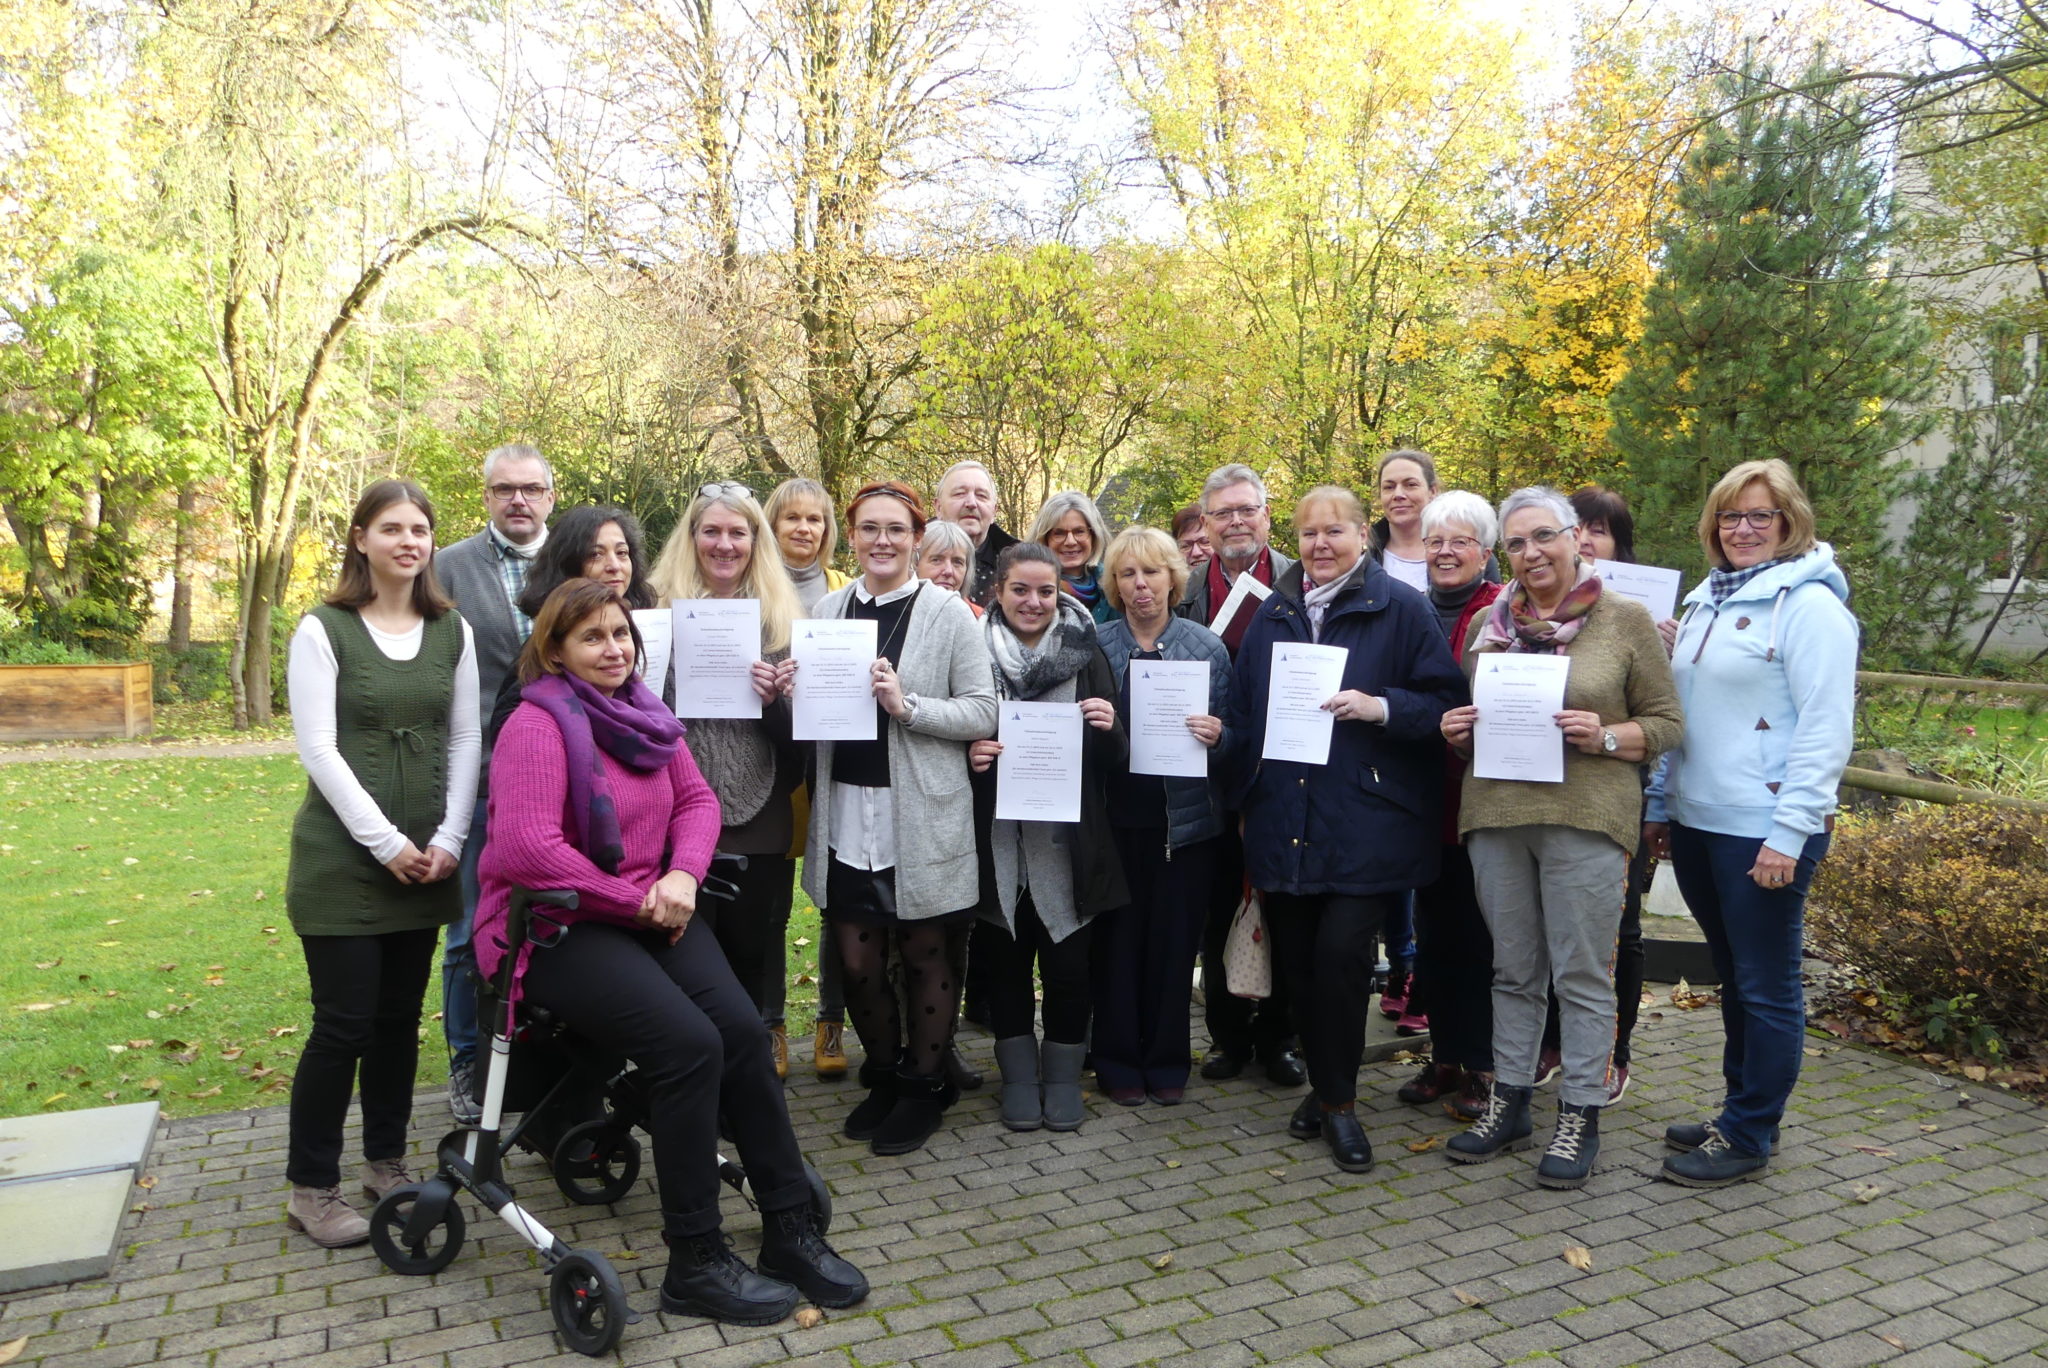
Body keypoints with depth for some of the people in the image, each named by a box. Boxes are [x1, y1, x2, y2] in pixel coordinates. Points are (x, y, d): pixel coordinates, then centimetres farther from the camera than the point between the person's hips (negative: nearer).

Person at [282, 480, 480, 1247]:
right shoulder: (323, 629, -3)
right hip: (342, 859, -4)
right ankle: (311, 1189, 10)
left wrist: (447, 840, -5)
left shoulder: (453, 633, 9)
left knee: (399, 1017, 10)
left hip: (425, 861, 4)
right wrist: (385, 842, -14)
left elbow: (465, 744, 6)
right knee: (345, 1022, -4)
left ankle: (387, 1163, 24)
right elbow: (318, 749, -9)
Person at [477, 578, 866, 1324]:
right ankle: (695, 1263, -11)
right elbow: (528, 847, -23)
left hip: (648, 913, 6)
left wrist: (682, 875, -10)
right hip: (556, 927, -6)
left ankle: (791, 1229, -5)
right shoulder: (538, 723, -12)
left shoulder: (645, 711, 11)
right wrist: (632, 900, -15)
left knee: (743, 1028, -17)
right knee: (690, 1044, -26)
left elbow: (696, 799, 10)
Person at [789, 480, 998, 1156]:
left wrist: (907, 706, -21)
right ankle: (884, 1076, 35)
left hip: (920, 815, -4)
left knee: (924, 954, 9)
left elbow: (984, 712, -8)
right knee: (857, 959, 11)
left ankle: (924, 1086, 29)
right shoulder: (828, 608, 8)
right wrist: (794, 693, -5)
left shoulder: (948, 613, -5)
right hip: (845, 813, 4)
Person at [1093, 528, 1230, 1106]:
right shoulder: (1094, 645, 2)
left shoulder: (1207, 646, 3)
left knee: (1175, 938, 7)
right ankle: (1118, 1061, 20)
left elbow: (1229, 734, 7)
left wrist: (1216, 736, -14)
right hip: (1116, 815, 0)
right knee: (1118, 937, 5)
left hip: (1185, 817, 0)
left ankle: (1167, 1062, 22)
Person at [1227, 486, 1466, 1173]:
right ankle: (1326, 1086, 26)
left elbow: (1445, 701, -2)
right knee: (1295, 960, 7)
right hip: (1284, 823, 5)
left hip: (1365, 824, -4)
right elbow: (1243, 709, 21)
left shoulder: (1402, 610, 0)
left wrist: (1380, 707, -18)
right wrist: (1247, 799, 18)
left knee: (1340, 952, -11)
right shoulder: (1272, 613, 14)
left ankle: (1337, 1098, 9)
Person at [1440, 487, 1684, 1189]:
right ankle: (1509, 1103, 25)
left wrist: (1604, 738, -16)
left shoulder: (1626, 619, 0)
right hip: (1495, 814, 4)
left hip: (1585, 819, -4)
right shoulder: (1489, 623, 11)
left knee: (1581, 974, 2)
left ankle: (1580, 1116, 16)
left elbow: (1667, 722, 1)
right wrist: (1458, 731, 0)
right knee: (1514, 971, 13)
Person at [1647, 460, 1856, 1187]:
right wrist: (1659, 804, 16)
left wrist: (1790, 833, -19)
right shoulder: (1706, 599, 13)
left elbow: (1825, 731, -15)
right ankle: (1739, 1110, 30)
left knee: (1766, 987, 4)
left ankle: (1749, 1136, 15)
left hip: (1762, 833, -7)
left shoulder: (1809, 605, -10)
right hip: (1696, 824, 8)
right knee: (1733, 978, 18)